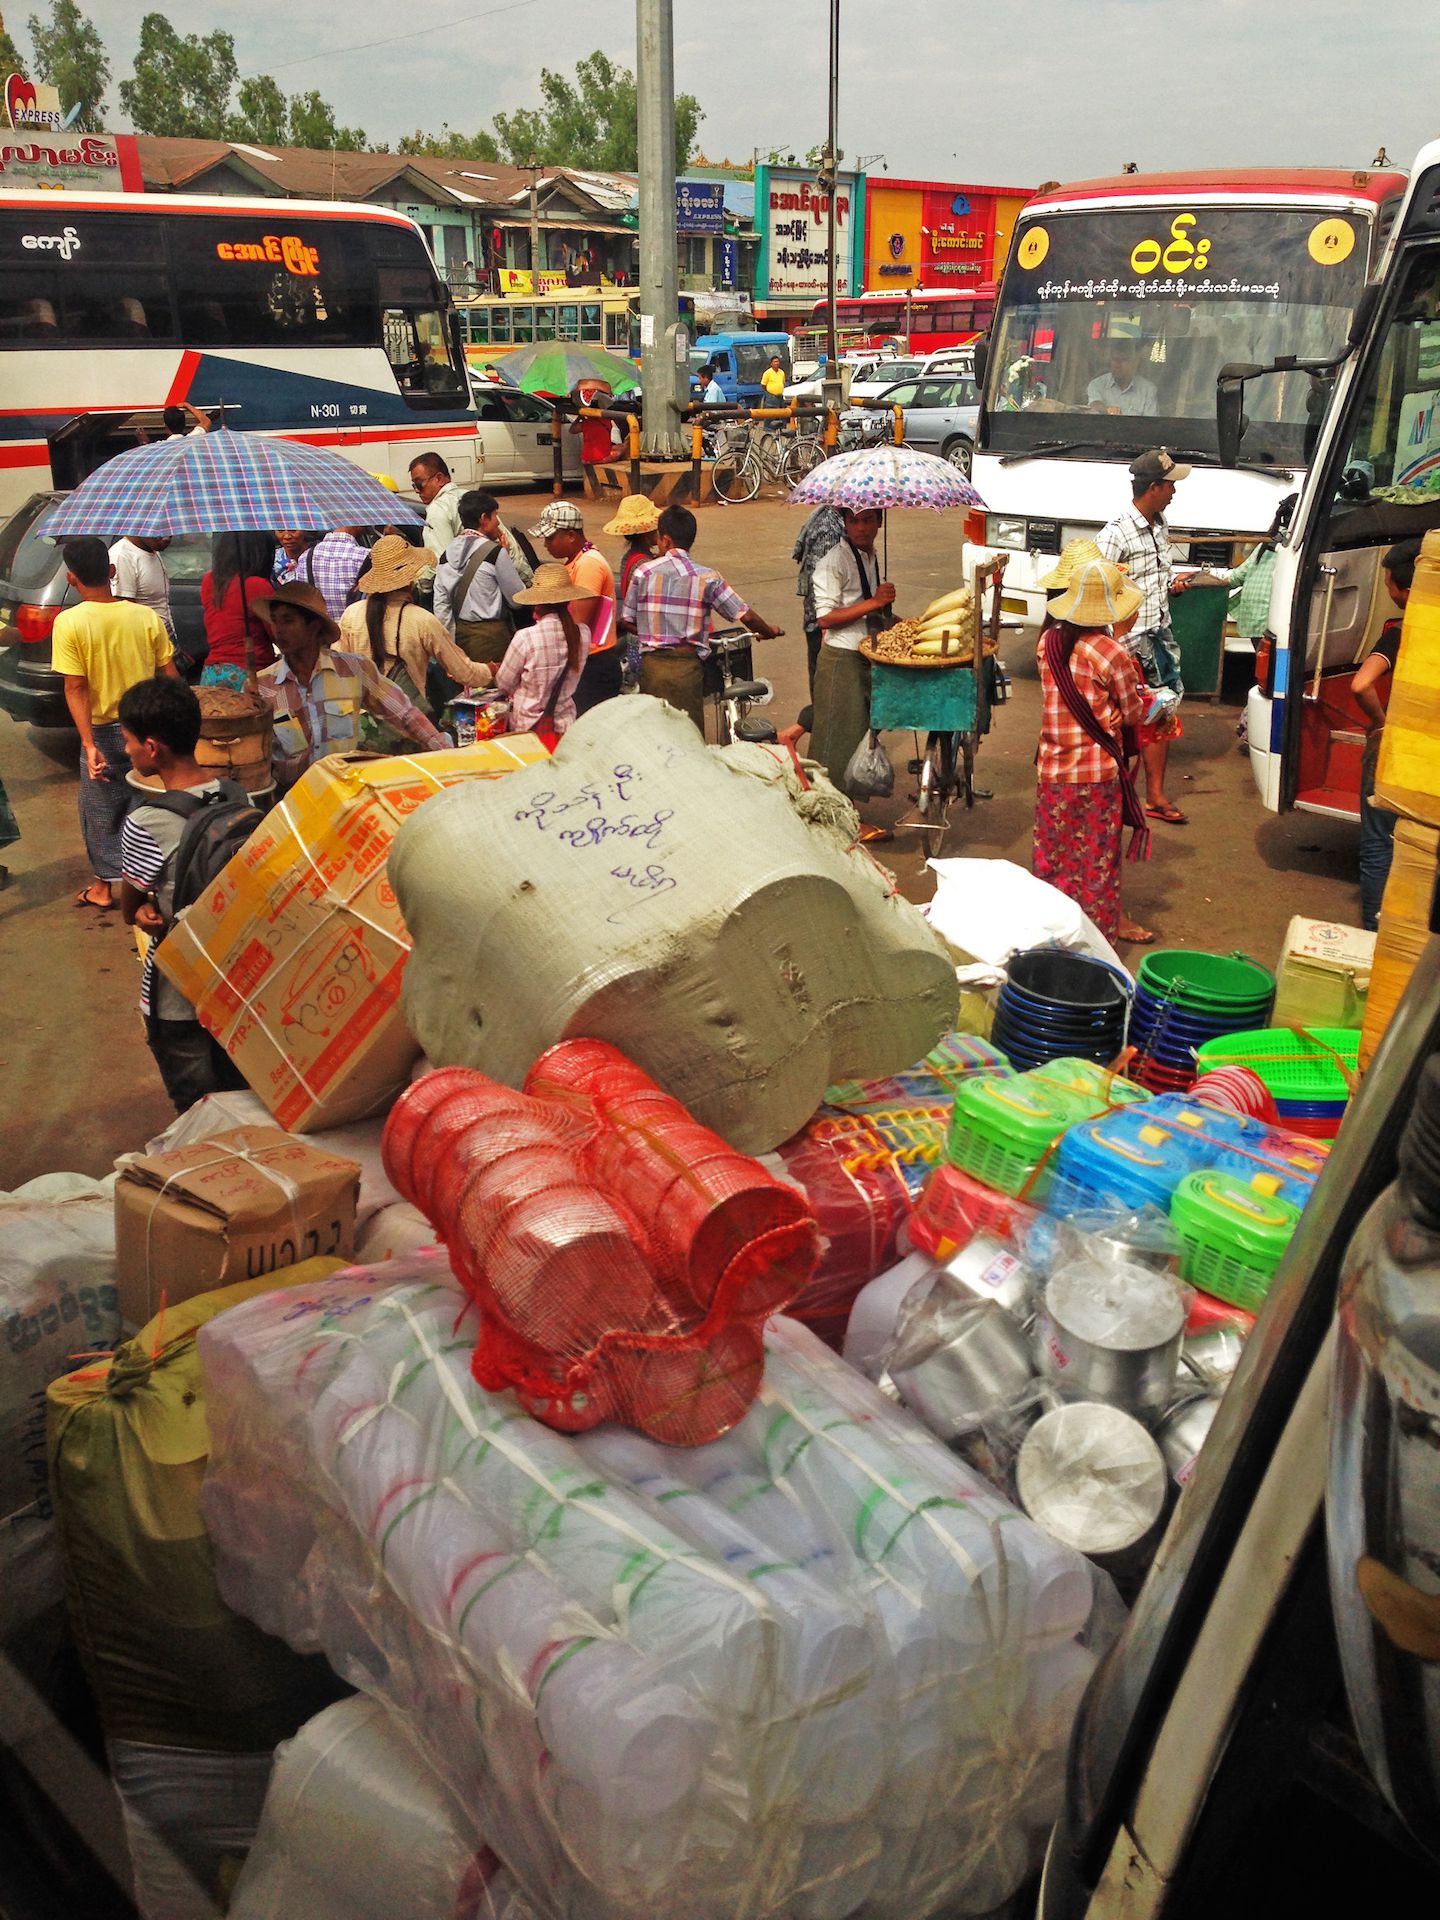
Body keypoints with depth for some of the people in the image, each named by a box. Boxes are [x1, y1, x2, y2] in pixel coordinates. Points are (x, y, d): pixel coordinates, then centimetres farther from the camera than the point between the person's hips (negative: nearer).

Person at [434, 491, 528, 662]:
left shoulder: (449, 551, 4)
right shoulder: (495, 552, -12)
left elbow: (440, 606, 4)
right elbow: (517, 599, -6)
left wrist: (452, 643, 10)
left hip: (460, 631, 6)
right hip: (490, 634, -6)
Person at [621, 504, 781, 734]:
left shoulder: (643, 572, -3)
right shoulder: (707, 577, -5)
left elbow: (627, 621, 3)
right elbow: (745, 616, -4)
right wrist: (769, 632, 15)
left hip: (652, 664, 1)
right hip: (687, 666, -1)